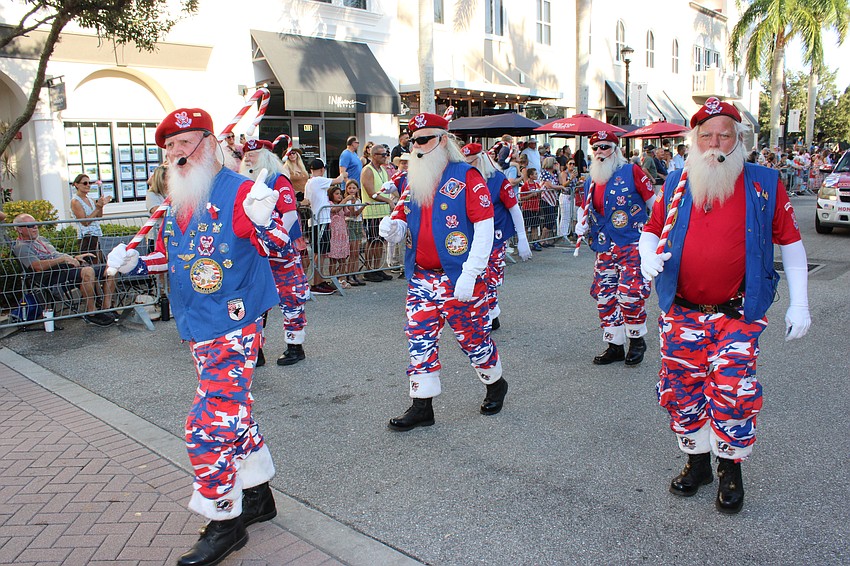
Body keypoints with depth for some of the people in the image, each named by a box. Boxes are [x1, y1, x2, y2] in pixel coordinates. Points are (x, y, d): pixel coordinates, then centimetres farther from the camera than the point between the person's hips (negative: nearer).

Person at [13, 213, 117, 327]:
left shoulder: (41, 239, 31)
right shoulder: (20, 247, 1)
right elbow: (38, 266, -15)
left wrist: (76, 257, 15)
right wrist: (62, 259, -21)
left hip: (70, 267, 9)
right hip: (53, 275, -9)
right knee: (88, 271, -38)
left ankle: (106, 308, -8)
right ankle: (91, 313, -27)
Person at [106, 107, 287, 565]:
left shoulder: (238, 191, -13)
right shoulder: (177, 202, 12)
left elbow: (277, 246, -18)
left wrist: (263, 220, -38)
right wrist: (135, 262, 8)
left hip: (233, 326, -9)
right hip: (199, 329, 9)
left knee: (210, 424, -10)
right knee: (230, 411, 18)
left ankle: (225, 523, 8)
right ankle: (256, 496, 36)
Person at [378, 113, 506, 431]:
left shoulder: (466, 176, -8)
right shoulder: (413, 181, 11)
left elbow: (484, 228, -13)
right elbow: (403, 223, 16)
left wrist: (470, 275, -19)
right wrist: (391, 228, -10)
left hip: (459, 279, -5)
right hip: (421, 277, 6)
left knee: (473, 336, 8)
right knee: (419, 336, 3)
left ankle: (495, 384, 35)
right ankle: (422, 407, 13)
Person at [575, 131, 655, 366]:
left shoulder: (631, 171, -3)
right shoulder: (590, 182, 13)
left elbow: (653, 202, 0)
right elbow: (585, 209, 25)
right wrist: (581, 225, 4)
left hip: (632, 245, -6)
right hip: (604, 248, 6)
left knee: (630, 293, -13)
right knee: (605, 296, 5)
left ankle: (637, 340, 11)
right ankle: (614, 345, 19)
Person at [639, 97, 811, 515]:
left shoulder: (764, 184, 0)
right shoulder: (677, 185, 6)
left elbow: (790, 242, 5)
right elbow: (652, 229, 18)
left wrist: (799, 304, 1)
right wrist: (648, 255, -6)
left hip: (738, 313, -3)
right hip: (682, 312, 3)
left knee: (732, 393, -8)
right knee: (681, 388, 8)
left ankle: (731, 469, 16)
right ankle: (697, 460, 29)